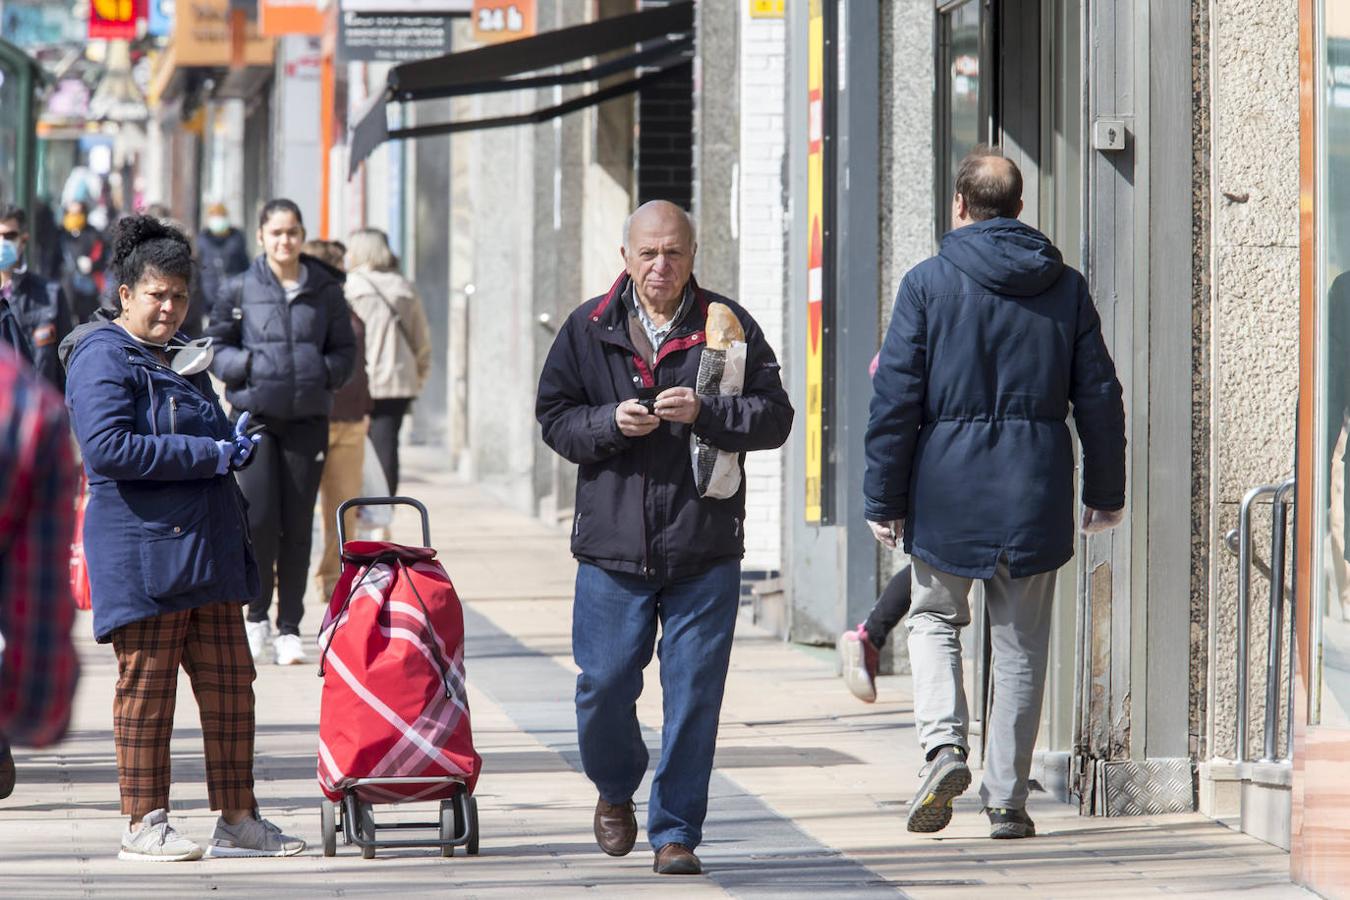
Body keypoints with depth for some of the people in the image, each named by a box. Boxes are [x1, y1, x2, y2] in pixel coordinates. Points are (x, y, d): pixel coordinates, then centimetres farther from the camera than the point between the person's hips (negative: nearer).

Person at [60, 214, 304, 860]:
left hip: (206, 551, 8)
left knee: (229, 681, 7)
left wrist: (233, 443, 11)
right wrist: (210, 454, -18)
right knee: (146, 686, -3)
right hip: (142, 552, -8)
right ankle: (144, 825, 5)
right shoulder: (102, 357, -7)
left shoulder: (183, 358, 20)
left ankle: (236, 819, 13)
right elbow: (108, 447, -21)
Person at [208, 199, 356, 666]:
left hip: (308, 418, 1)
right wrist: (246, 365, -10)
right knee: (259, 518, -10)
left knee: (298, 526, 3)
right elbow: (215, 347, 7)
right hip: (254, 415, -1)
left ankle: (289, 627, 11)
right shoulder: (242, 290, 3)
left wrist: (324, 373, -7)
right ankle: (257, 615, 10)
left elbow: (345, 351, 12)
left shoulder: (325, 291, 6)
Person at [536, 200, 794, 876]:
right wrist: (611, 423, -10)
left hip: (705, 548, -1)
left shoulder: (728, 325, 3)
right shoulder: (589, 328, 6)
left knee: (694, 695, -1)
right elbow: (555, 417, 8)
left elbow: (774, 416, 0)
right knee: (605, 684, 3)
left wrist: (704, 413, -16)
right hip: (612, 545, 1)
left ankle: (675, 832, 9)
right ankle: (615, 789, 32)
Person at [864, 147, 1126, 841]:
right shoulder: (1066, 288, 5)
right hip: (1036, 490, 2)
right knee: (1021, 643, 9)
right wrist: (1106, 491, 17)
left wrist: (883, 498, -1)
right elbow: (1099, 397, 7)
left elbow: (896, 399, -7)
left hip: (948, 485, -2)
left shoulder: (928, 283, -4)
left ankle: (944, 744, -7)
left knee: (934, 617, 16)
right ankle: (1007, 797, 9)